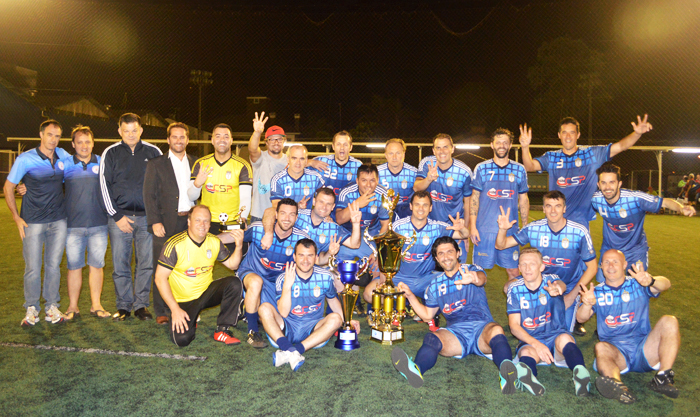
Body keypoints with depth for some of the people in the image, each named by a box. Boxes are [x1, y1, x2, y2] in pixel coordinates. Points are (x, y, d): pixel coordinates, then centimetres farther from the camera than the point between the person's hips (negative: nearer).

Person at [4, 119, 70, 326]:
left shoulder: (62, 155, 4)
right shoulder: (25, 159, -5)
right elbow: (8, 188, 2)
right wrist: (16, 217, -2)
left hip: (58, 220, 3)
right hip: (33, 222, -2)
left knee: (54, 265, 7)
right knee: (32, 267, 0)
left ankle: (52, 306, 18)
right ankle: (31, 308, 16)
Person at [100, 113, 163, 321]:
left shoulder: (153, 152, 7)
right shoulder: (111, 153, 5)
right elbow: (105, 186, 3)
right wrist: (117, 216, -4)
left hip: (147, 217, 1)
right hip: (120, 217, 0)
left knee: (146, 264, 2)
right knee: (120, 265, 2)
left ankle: (141, 305, 14)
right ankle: (123, 306, 15)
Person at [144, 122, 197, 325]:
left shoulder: (196, 164, 14)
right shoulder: (156, 164, 6)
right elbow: (149, 195, 0)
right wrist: (155, 222, -10)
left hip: (190, 222, 2)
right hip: (166, 224, -2)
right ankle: (161, 312, 13)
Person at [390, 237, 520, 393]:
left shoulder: (472, 270, 10)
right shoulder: (435, 285, 20)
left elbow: (481, 279, -16)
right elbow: (427, 315, 25)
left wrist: (474, 279, -43)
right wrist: (410, 296, 9)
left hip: (482, 327, -2)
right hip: (456, 332, 2)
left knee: (496, 330, -36)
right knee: (432, 338, -30)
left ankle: (508, 375, -58)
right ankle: (416, 370, -56)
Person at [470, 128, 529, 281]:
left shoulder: (519, 170, 7)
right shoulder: (481, 168, 3)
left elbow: (523, 200, 12)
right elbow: (474, 198, 3)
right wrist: (472, 226, -4)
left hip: (510, 230, 1)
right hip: (484, 230, -1)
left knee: (513, 271, 5)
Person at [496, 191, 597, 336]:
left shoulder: (580, 232, -16)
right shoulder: (533, 229, -11)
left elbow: (592, 267, -9)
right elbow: (501, 245, -8)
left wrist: (572, 295, -16)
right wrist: (503, 229, -30)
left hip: (569, 287, -2)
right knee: (509, 287, -20)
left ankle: (574, 317, 21)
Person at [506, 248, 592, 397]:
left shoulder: (550, 280, -2)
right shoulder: (515, 289, 0)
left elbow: (561, 285, -30)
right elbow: (514, 326, -5)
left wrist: (557, 288, -58)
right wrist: (536, 344, -24)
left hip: (556, 336, 1)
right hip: (530, 341, 0)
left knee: (565, 338, -35)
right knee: (526, 352, -35)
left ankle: (580, 373, -53)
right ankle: (527, 375, -64)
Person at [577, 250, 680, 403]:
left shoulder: (638, 284, 9)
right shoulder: (597, 292, 10)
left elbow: (665, 284, -12)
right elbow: (581, 318, -6)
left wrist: (651, 281, -37)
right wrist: (587, 304, -31)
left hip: (645, 351, 1)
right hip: (615, 350, 0)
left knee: (669, 321, -21)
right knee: (601, 348, -32)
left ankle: (662, 378, -27)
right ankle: (618, 385, -57)